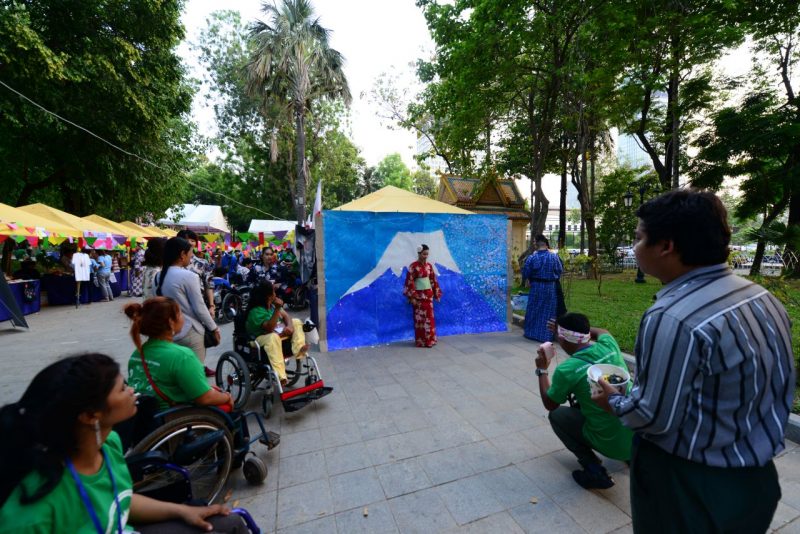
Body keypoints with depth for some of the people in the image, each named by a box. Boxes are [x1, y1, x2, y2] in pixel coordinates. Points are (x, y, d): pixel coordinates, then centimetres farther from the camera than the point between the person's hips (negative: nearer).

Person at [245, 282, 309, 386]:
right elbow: (269, 328, -32)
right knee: (273, 338, -41)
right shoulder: (255, 311, -23)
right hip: (262, 337, -8)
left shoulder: (272, 304, 1)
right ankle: (280, 376, -46)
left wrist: (289, 326, -20)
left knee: (296, 322, -2)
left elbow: (285, 316, 3)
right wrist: (277, 309, -39)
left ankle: (299, 350, -26)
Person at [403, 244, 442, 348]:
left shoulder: (429, 266, 6)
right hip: (419, 295, -6)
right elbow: (410, 282, -14)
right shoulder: (413, 266, -12)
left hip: (428, 294, 6)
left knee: (429, 317, 10)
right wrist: (412, 297, -17)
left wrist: (437, 294, 11)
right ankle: (421, 341, 11)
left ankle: (430, 339, 21)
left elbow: (433, 280, 12)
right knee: (420, 318, 1)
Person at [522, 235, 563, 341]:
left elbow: (525, 273, -6)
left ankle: (532, 333, 23)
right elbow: (560, 272, 1)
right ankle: (546, 335, 16)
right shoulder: (554, 257, -9)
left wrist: (530, 280, 14)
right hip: (550, 288, 1)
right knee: (548, 312, 11)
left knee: (534, 311, 13)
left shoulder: (532, 257, -11)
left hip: (536, 287, 0)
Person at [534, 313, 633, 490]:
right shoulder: (609, 345, -8)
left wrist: (542, 369, 6)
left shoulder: (567, 369, -20)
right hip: (639, 434, 6)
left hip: (613, 443, -6)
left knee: (557, 414, 10)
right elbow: (602, 331, 21)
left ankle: (594, 469, 1)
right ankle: (630, 454, 28)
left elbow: (549, 405, -1)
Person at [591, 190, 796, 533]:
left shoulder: (672, 318, -32)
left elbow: (654, 418, -25)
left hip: (689, 488, -7)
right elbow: (781, 386, 9)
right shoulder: (762, 296, -3)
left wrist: (613, 400, -6)